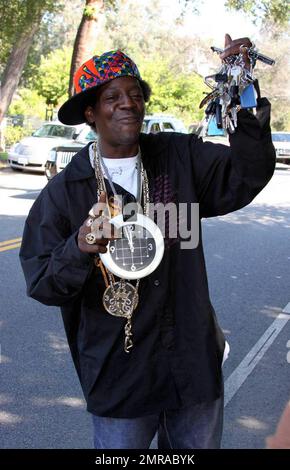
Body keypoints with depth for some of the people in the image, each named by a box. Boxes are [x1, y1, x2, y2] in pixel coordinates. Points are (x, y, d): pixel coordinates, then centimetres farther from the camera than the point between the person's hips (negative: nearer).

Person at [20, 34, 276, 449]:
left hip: (195, 364, 3)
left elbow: (245, 178, -10)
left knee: (200, 445, 20)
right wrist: (79, 250, -27)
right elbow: (41, 283, -7)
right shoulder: (64, 191, -6)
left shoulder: (180, 156, 0)